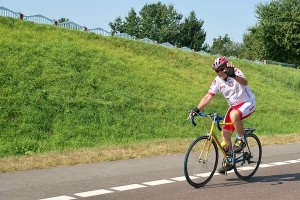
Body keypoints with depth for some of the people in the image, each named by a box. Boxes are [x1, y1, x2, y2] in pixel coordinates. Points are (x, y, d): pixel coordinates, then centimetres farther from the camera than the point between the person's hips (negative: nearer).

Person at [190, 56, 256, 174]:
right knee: (225, 133, -1)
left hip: (248, 103, -6)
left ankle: (241, 140, -14)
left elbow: (244, 82, -38)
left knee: (234, 115, -37)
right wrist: (197, 109, -23)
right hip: (234, 106, 6)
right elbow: (208, 96, -10)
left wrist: (233, 75, -59)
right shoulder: (217, 81, -3)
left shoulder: (235, 72, -17)